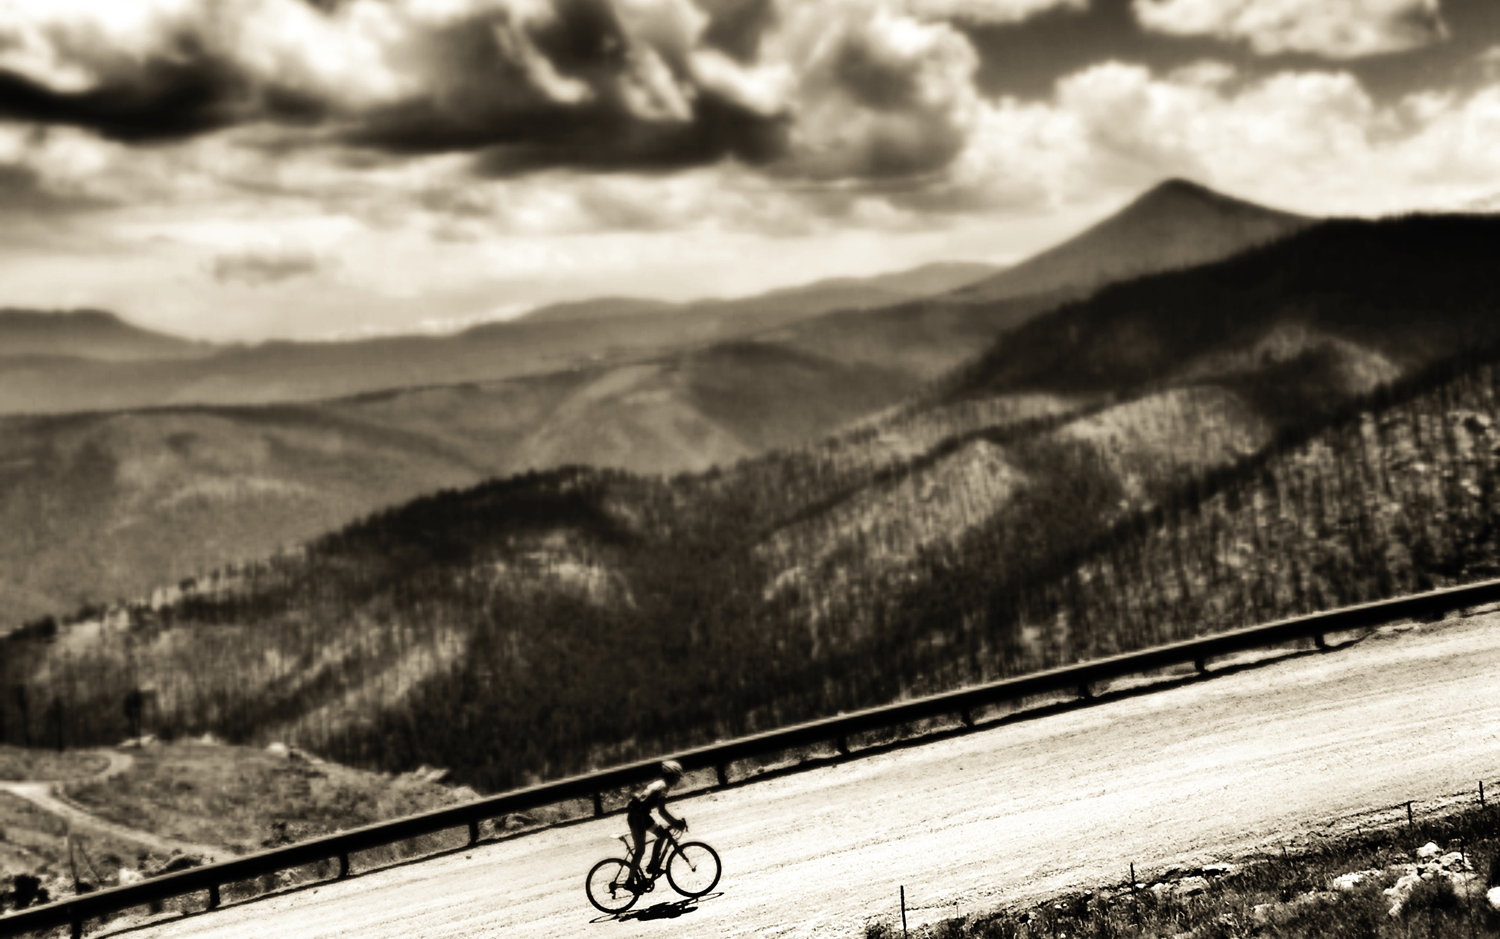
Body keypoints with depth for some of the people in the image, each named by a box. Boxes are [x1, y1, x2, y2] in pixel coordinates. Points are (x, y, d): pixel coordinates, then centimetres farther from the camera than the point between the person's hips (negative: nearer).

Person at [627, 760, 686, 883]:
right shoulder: (662, 787, -17)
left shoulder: (660, 783, 13)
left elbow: (661, 809, 17)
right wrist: (675, 823, -19)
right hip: (636, 815, -10)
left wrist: (676, 820, 9)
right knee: (640, 849, -6)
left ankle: (653, 866, 19)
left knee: (662, 834, 15)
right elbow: (662, 811, -24)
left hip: (642, 814, 10)